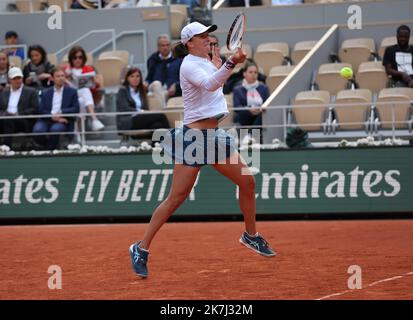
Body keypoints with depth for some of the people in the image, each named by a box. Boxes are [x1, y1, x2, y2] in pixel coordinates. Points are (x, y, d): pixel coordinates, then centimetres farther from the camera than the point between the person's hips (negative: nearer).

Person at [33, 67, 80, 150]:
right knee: (38, 130, -30)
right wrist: (53, 117, -14)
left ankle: (50, 150, -15)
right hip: (47, 120, 2)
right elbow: (41, 110, 5)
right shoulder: (45, 93, 17)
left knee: (55, 129, -36)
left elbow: (76, 109, 2)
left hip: (63, 121, -2)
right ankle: (45, 147, -2)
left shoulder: (72, 92, 14)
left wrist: (61, 112, -12)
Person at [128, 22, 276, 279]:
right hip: (193, 137, -8)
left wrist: (217, 64, 27)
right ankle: (141, 249, -2)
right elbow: (210, 84, -35)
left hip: (214, 135, 9)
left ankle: (251, 235, 25)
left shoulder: (207, 62, 13)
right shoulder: (189, 65, -13)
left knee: (248, 182, 7)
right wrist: (230, 64, -49)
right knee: (177, 198, -9)